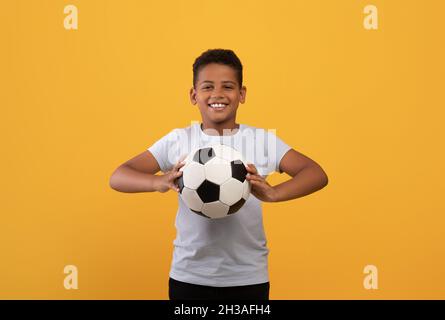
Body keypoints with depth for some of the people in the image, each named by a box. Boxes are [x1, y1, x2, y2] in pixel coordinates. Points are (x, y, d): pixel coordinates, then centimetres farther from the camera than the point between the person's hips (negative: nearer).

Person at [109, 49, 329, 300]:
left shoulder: (263, 140, -2)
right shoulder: (178, 141, -3)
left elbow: (318, 175, -9)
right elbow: (118, 177, -7)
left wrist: (273, 193, -28)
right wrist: (160, 182, -27)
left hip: (248, 278, 1)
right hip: (189, 277, 0)